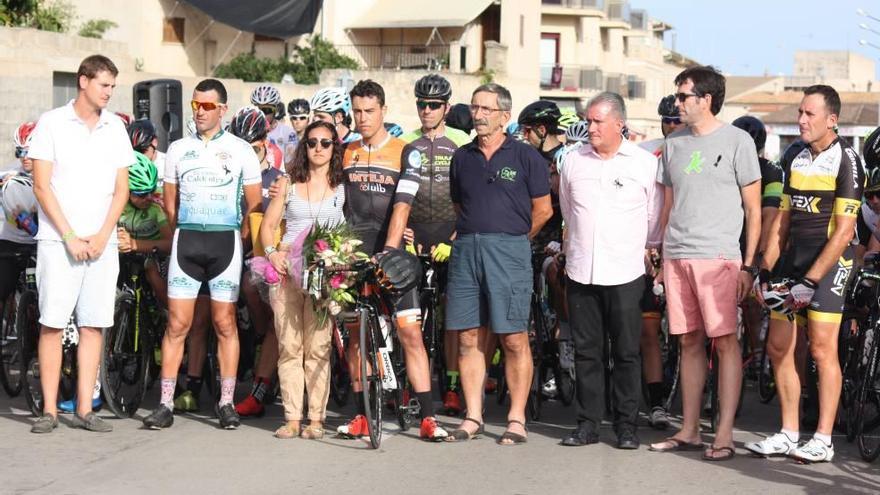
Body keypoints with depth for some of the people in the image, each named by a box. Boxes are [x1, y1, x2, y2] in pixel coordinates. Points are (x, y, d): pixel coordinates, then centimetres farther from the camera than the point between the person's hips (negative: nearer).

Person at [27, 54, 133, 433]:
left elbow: (121, 190, 10)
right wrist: (70, 237, -11)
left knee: (93, 325, 2)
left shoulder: (115, 128, 11)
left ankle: (84, 410, 6)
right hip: (58, 241, -3)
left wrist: (101, 236, -4)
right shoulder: (52, 123, 0)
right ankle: (49, 409, 0)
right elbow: (42, 187, -4)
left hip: (102, 244, 4)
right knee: (52, 324, -4)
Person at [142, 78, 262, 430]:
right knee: (177, 324, -2)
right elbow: (169, 202, 17)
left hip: (225, 240, -2)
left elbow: (254, 203, 9)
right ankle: (165, 404, 0)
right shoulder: (178, 149, 11)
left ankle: (226, 403, 7)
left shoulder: (240, 150, 5)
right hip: (186, 240, 2)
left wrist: (241, 230, 8)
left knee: (225, 324, 1)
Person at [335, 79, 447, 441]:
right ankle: (362, 414, 13)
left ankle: (427, 417, -8)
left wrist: (389, 251, -23)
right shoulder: (345, 153, 11)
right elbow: (337, 203, 14)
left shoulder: (406, 153, -2)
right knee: (353, 334, 4)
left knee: (410, 331, -9)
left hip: (392, 253, -3)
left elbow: (401, 207, -12)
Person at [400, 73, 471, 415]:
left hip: (450, 239, -2)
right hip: (414, 239, 2)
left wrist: (455, 239, -10)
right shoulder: (405, 144, 10)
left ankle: (453, 387, 2)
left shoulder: (461, 144, 3)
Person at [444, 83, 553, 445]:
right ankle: (473, 417, 10)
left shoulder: (526, 157, 2)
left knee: (514, 339, -4)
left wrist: (512, 239, 9)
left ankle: (516, 419, 2)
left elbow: (543, 210, 4)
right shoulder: (462, 157, 15)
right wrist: (471, 235, 13)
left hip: (509, 249, -4)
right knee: (468, 337, 4)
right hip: (465, 249, 4)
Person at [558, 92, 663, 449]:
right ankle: (588, 423, 12)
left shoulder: (645, 163, 0)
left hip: (625, 273, -3)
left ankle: (626, 426, 8)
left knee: (626, 353, 1)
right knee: (586, 352, 6)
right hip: (581, 271, 3)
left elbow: (655, 217, 8)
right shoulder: (574, 161, 9)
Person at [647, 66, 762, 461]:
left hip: (718, 257, -5)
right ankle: (689, 431, 14)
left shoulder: (737, 141, 0)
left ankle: (724, 434, -5)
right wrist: (662, 260, 15)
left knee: (725, 341, -7)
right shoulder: (674, 144, 16)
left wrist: (749, 264, -6)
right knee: (689, 342, 8)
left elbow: (753, 209, 0)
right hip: (677, 257, 5)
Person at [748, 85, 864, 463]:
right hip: (794, 259, 7)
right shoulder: (794, 158, 11)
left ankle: (823, 441, -2)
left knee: (822, 349, -8)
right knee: (778, 347, 5)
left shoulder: (846, 161, -10)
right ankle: (788, 435, 15)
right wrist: (765, 271, 8)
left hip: (829, 261, -7)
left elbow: (843, 232, -15)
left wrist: (810, 281, -19)